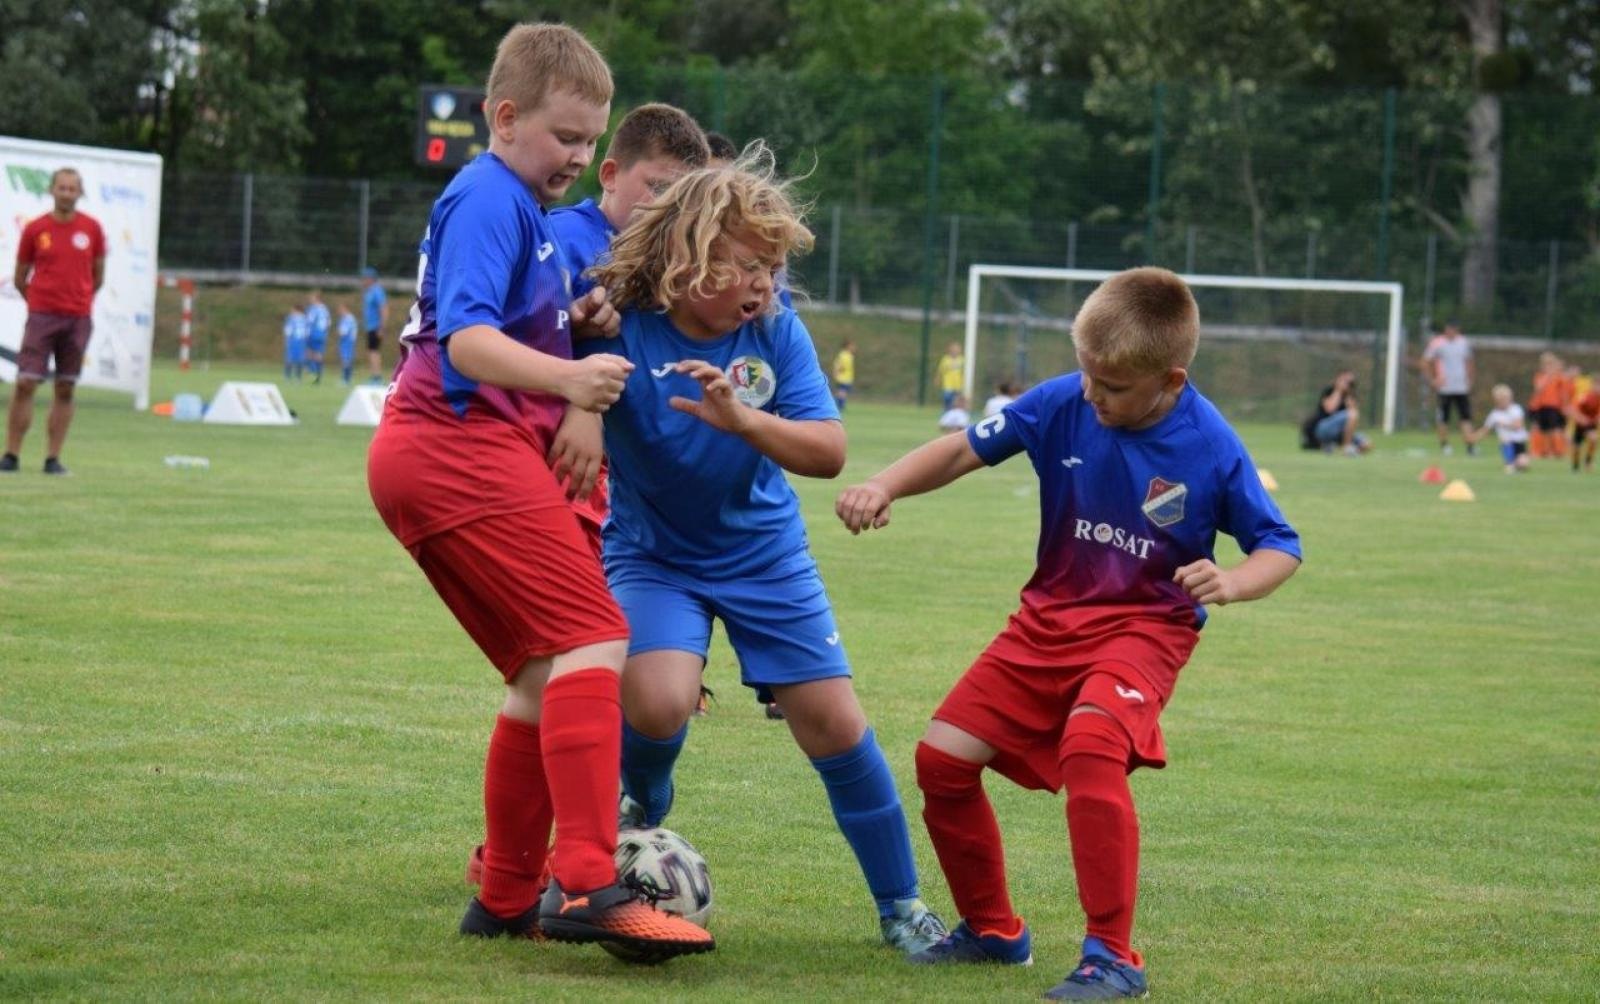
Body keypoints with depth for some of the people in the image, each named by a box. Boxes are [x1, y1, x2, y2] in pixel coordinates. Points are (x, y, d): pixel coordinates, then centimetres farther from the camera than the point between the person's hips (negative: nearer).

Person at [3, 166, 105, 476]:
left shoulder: (92, 228, 4)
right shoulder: (34, 229, 1)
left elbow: (98, 276, 14)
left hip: (78, 319, 1)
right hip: (41, 316, -1)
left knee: (66, 389, 2)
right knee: (25, 384, -7)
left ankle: (53, 458, 7)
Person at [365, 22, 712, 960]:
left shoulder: (521, 208, 24)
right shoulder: (489, 200, -8)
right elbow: (467, 340, -21)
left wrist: (572, 324, 11)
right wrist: (567, 378, -37)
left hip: (430, 459, 11)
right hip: (465, 449, -11)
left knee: (548, 674, 15)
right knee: (593, 640, -19)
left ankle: (508, 898, 20)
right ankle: (588, 884, -30)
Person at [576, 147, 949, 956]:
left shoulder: (775, 332, -15)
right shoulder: (619, 328, -20)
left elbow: (828, 452, -20)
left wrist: (742, 418, -37)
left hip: (764, 556, 2)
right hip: (653, 555, -2)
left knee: (834, 722, 0)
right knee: (657, 700, -27)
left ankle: (901, 905, 17)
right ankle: (638, 814, 9)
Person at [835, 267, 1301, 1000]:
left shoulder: (1210, 447, -16)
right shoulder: (1062, 404, -11)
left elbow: (1281, 547, -6)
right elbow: (966, 449, 0)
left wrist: (1231, 583, -27)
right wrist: (886, 486, -16)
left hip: (1144, 627, -5)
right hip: (1050, 617, 5)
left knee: (1090, 747, -33)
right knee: (942, 755, -1)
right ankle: (991, 930, 23)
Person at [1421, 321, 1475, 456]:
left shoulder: (1464, 343, 10)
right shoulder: (1437, 343, -4)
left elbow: (1469, 363, 23)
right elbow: (1425, 363, -2)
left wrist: (1470, 380, 14)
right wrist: (1433, 381, -8)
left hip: (1462, 388, 3)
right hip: (1444, 388, -3)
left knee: (1466, 417, -5)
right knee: (1443, 419, 1)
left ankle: (1469, 445, -8)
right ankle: (1444, 445, 16)